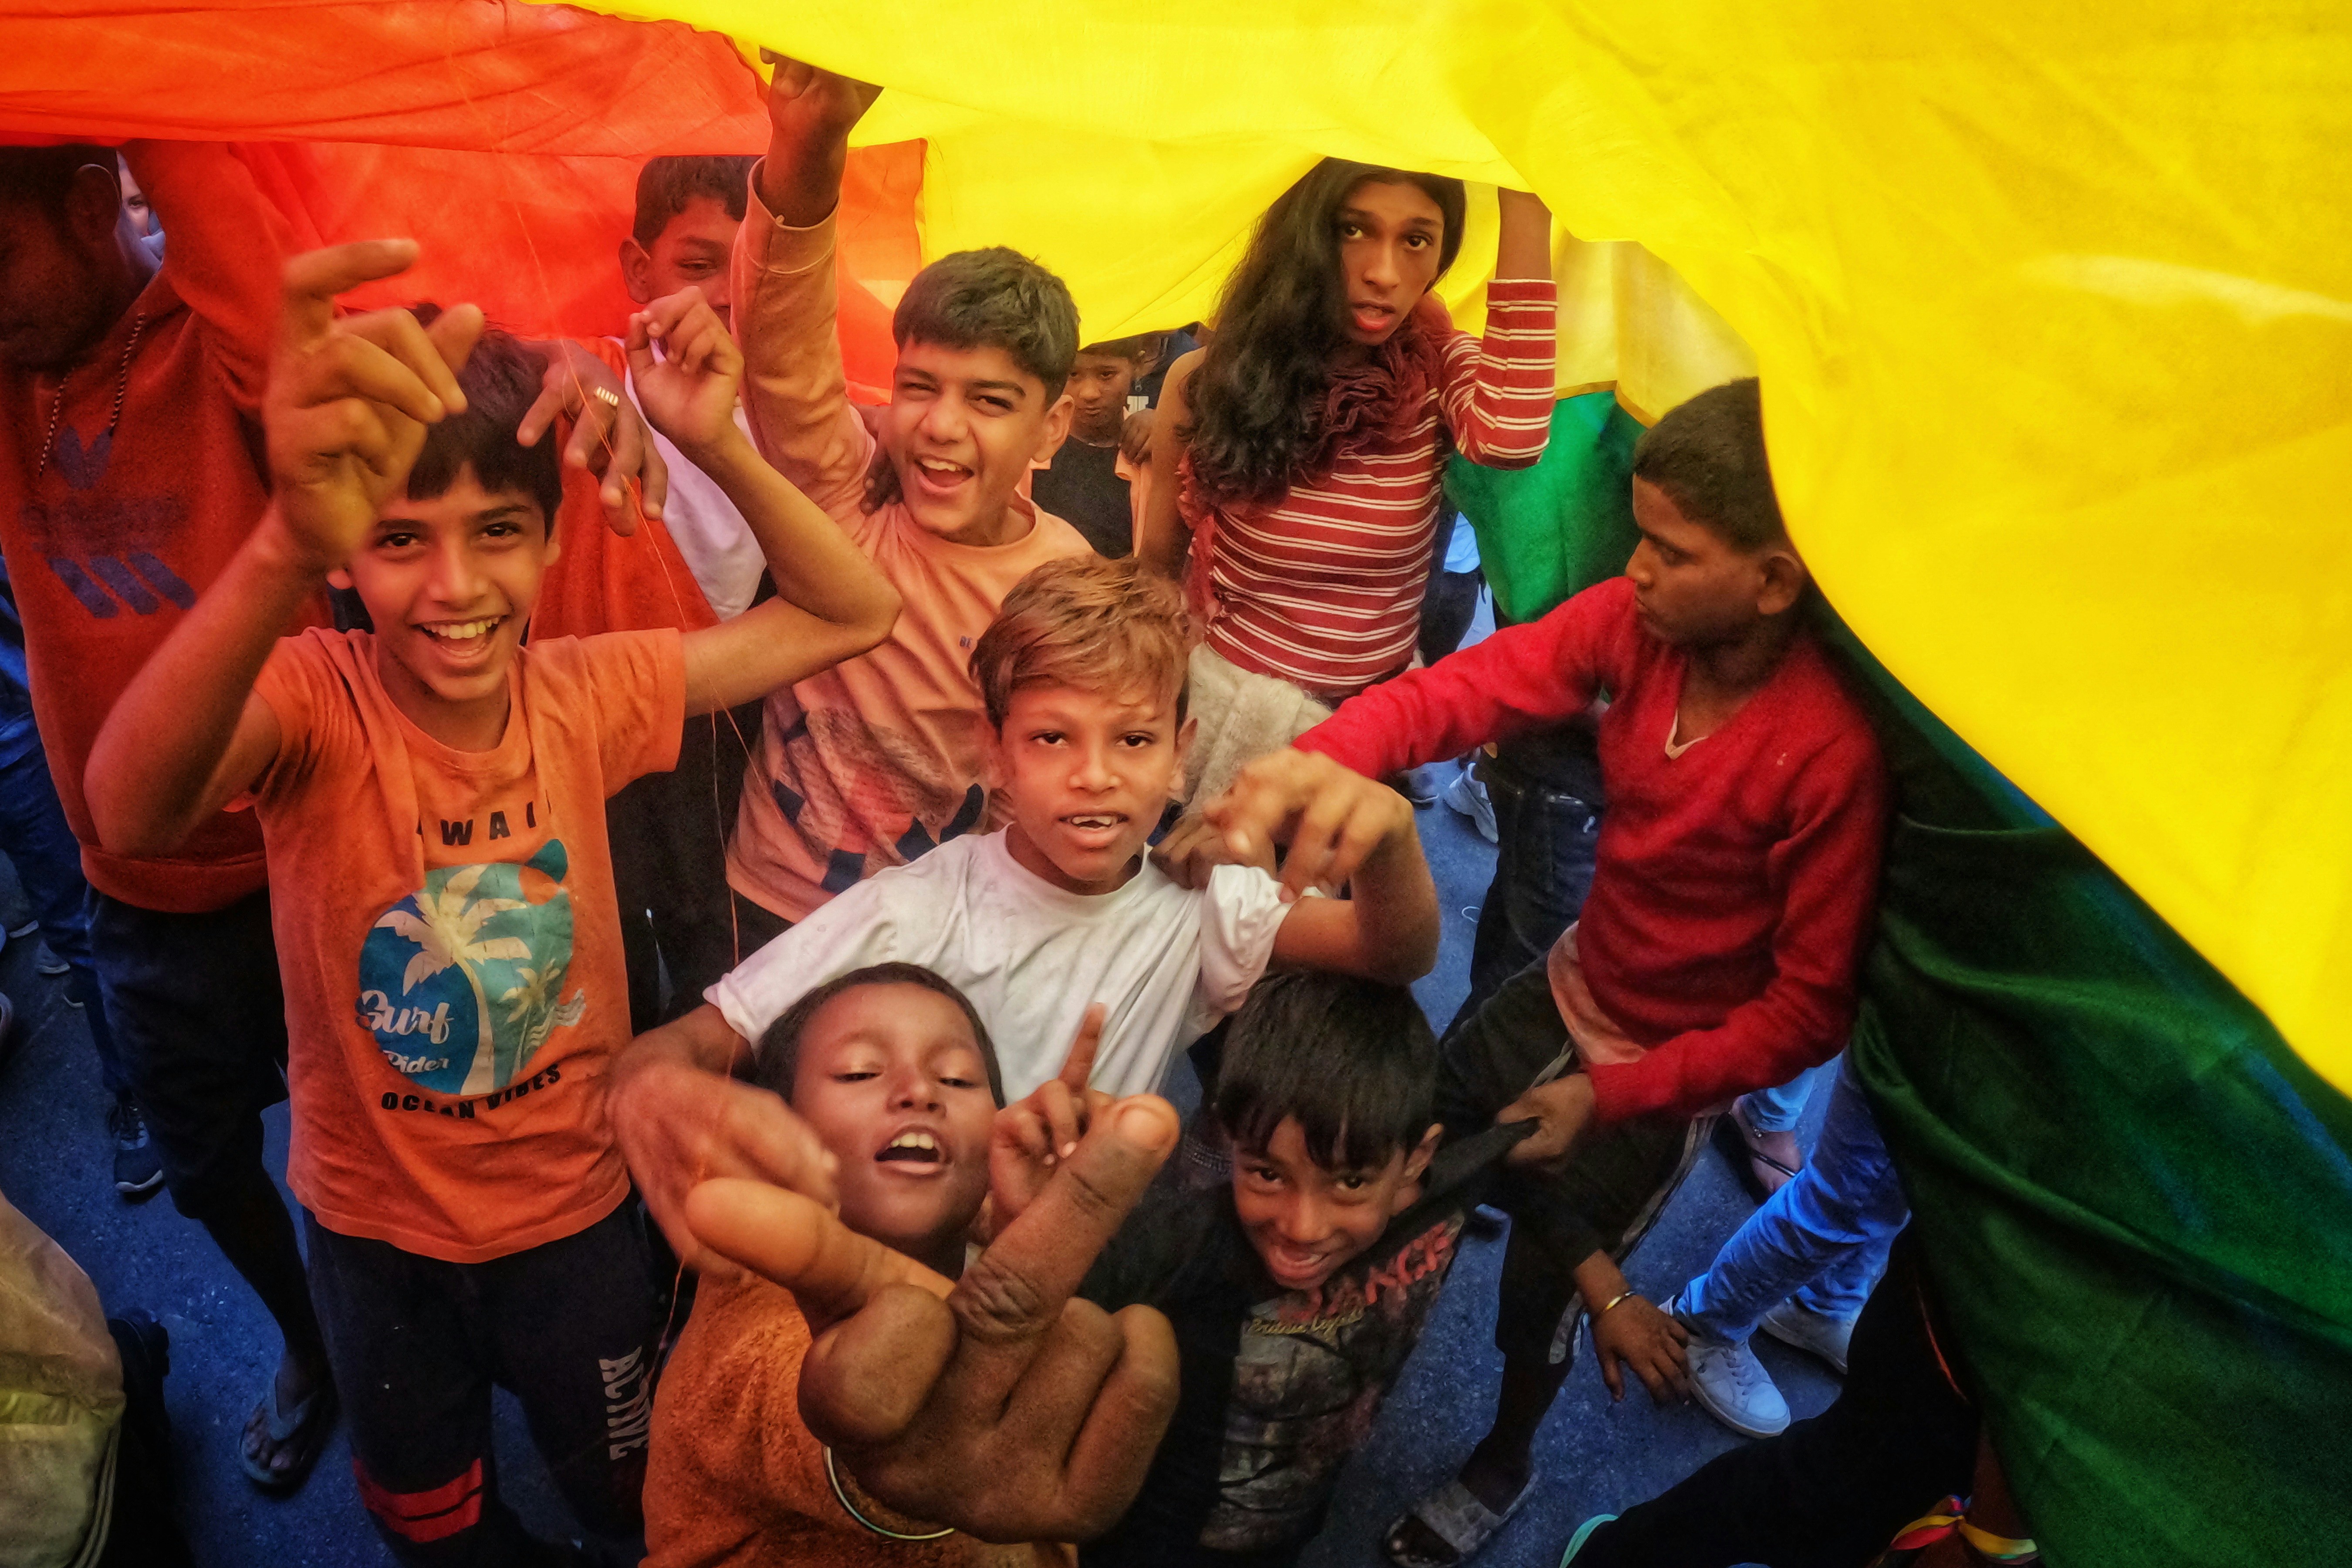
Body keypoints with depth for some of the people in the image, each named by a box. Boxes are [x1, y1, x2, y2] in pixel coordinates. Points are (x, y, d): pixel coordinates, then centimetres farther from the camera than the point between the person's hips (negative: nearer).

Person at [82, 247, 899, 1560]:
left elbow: (850, 615, -14)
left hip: (575, 1206, 1)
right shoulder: (311, 697, -24)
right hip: (376, 1226, -1)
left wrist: (722, 445, -31)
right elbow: (136, 814, -47)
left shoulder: (580, 693, -16)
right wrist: (291, 543, -66)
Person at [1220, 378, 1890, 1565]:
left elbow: (1809, 1011, -22)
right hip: (1566, 991, 5)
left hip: (1664, 1074, -4)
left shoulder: (1835, 754, -31)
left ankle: (1502, 1465, 46)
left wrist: (1607, 1095, -20)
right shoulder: (1637, 621, -18)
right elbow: (1457, 692, -26)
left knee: (1538, 1279, 11)